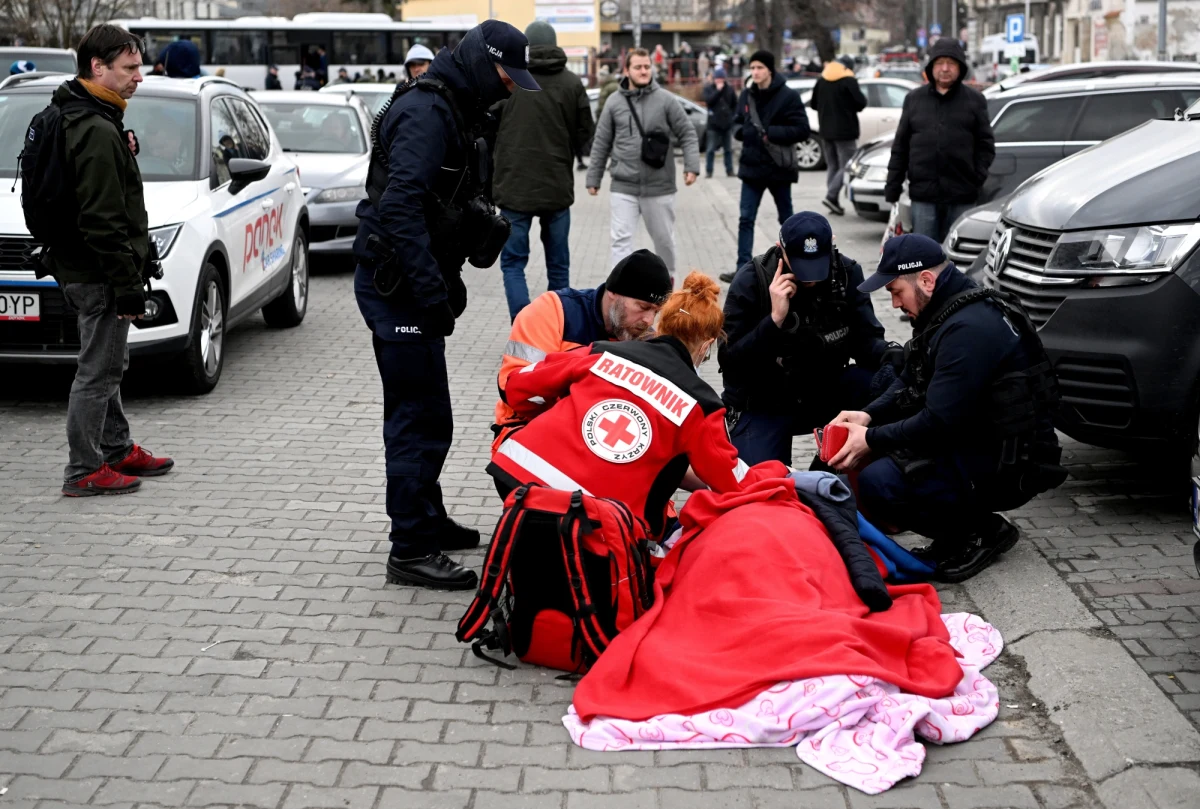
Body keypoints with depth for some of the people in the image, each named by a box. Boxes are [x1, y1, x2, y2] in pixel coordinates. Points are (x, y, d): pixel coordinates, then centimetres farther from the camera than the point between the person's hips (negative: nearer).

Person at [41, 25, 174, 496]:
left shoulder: (78, 119, 12)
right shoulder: (97, 133, -22)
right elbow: (103, 223, -24)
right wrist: (128, 286, -22)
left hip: (79, 267, 11)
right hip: (98, 274, -11)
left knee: (109, 365, 20)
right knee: (98, 372, -1)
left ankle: (118, 451, 33)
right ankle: (84, 472, 7)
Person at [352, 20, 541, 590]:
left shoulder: (454, 112, 16)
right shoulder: (426, 112, -17)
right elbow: (399, 207, -27)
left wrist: (485, 224, 6)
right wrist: (435, 291, -28)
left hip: (407, 285, 11)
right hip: (397, 286, -11)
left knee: (417, 415, 20)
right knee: (422, 419, -7)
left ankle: (427, 522, 34)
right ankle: (411, 551, 1)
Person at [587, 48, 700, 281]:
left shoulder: (666, 100, -1)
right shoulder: (614, 103, 3)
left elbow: (687, 134, 0)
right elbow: (601, 144, 8)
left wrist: (691, 166, -12)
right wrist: (593, 178, 8)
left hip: (659, 185, 0)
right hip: (624, 186, 0)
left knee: (664, 238, 14)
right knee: (621, 239, -7)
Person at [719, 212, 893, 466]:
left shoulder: (846, 274, -8)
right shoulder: (751, 281, -16)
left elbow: (865, 340, -10)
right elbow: (729, 361, -19)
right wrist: (775, 319, -32)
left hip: (825, 390, 3)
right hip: (763, 405, -3)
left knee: (889, 383, -24)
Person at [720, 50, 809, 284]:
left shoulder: (788, 96, -11)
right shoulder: (747, 95, 5)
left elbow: (802, 130, -13)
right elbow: (737, 124, 16)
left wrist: (770, 132, -21)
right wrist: (742, 131, -8)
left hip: (778, 167, -4)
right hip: (752, 167, 4)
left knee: (786, 218, 12)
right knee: (745, 219, -3)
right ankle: (743, 268, -2)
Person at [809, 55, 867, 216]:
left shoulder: (821, 80, 8)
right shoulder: (849, 81, -11)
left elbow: (813, 104, 13)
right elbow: (861, 103, -15)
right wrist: (850, 106, 5)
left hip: (826, 130, 7)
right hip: (845, 130, -6)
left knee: (832, 166, 12)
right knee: (846, 166, -4)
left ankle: (833, 202, 8)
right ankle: (831, 196, -19)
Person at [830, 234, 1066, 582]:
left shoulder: (969, 329, -24)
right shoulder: (944, 312, 8)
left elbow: (939, 423, -27)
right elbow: (910, 382, 16)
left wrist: (871, 440, -16)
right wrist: (868, 416, -1)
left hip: (1009, 468, -11)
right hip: (977, 445, 11)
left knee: (877, 484, -25)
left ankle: (983, 533, -4)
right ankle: (954, 532, 9)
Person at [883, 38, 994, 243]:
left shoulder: (975, 100, 6)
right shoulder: (914, 99, 10)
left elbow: (986, 144, 7)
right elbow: (900, 146, 10)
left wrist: (978, 176, -7)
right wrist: (892, 187, 5)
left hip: (962, 197, -1)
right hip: (923, 195, 1)